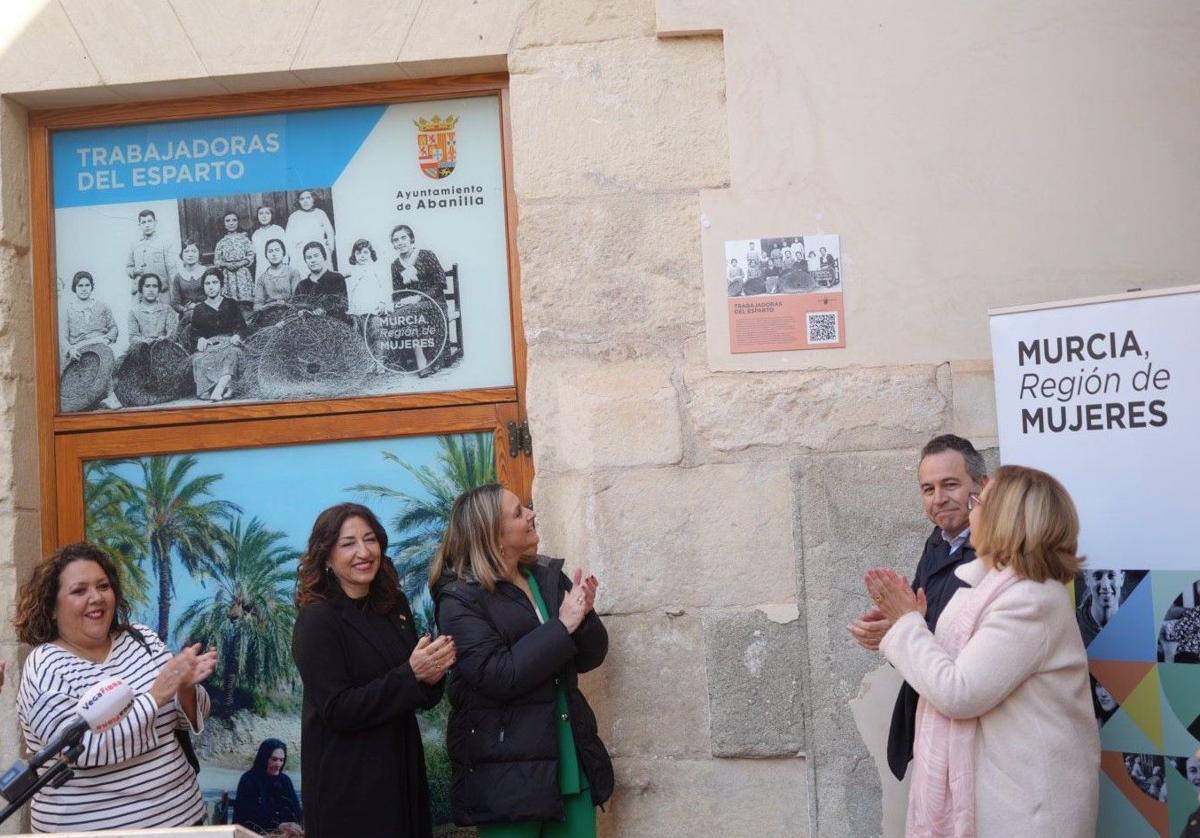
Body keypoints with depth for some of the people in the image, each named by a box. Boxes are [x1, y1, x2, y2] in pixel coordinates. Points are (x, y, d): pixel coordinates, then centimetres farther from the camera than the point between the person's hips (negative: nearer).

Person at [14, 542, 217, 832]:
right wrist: (157, 694, -25)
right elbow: (86, 748, -25)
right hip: (94, 828, -5)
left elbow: (190, 719, 4)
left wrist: (186, 687, -16)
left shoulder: (142, 639, 3)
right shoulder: (44, 668, -12)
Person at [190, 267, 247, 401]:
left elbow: (242, 327, 11)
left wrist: (237, 336, -11)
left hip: (228, 342, -1)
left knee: (232, 352, -39)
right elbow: (194, 333, 14)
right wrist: (200, 339, -10)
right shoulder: (199, 310, 19)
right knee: (199, 359, -35)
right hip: (208, 344, 1)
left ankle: (218, 390, -54)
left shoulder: (231, 305, 18)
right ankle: (227, 388, -49)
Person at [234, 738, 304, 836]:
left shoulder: (285, 780, 12)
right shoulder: (248, 780, -6)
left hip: (283, 833, 5)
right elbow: (251, 815, -17)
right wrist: (279, 827, -29)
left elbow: (295, 808, 4)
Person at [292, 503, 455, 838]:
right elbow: (337, 710, -19)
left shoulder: (395, 604, 5)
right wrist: (411, 675, -23)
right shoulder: (317, 620, -13)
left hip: (402, 767, 6)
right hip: (347, 782, -6)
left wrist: (433, 670, -10)